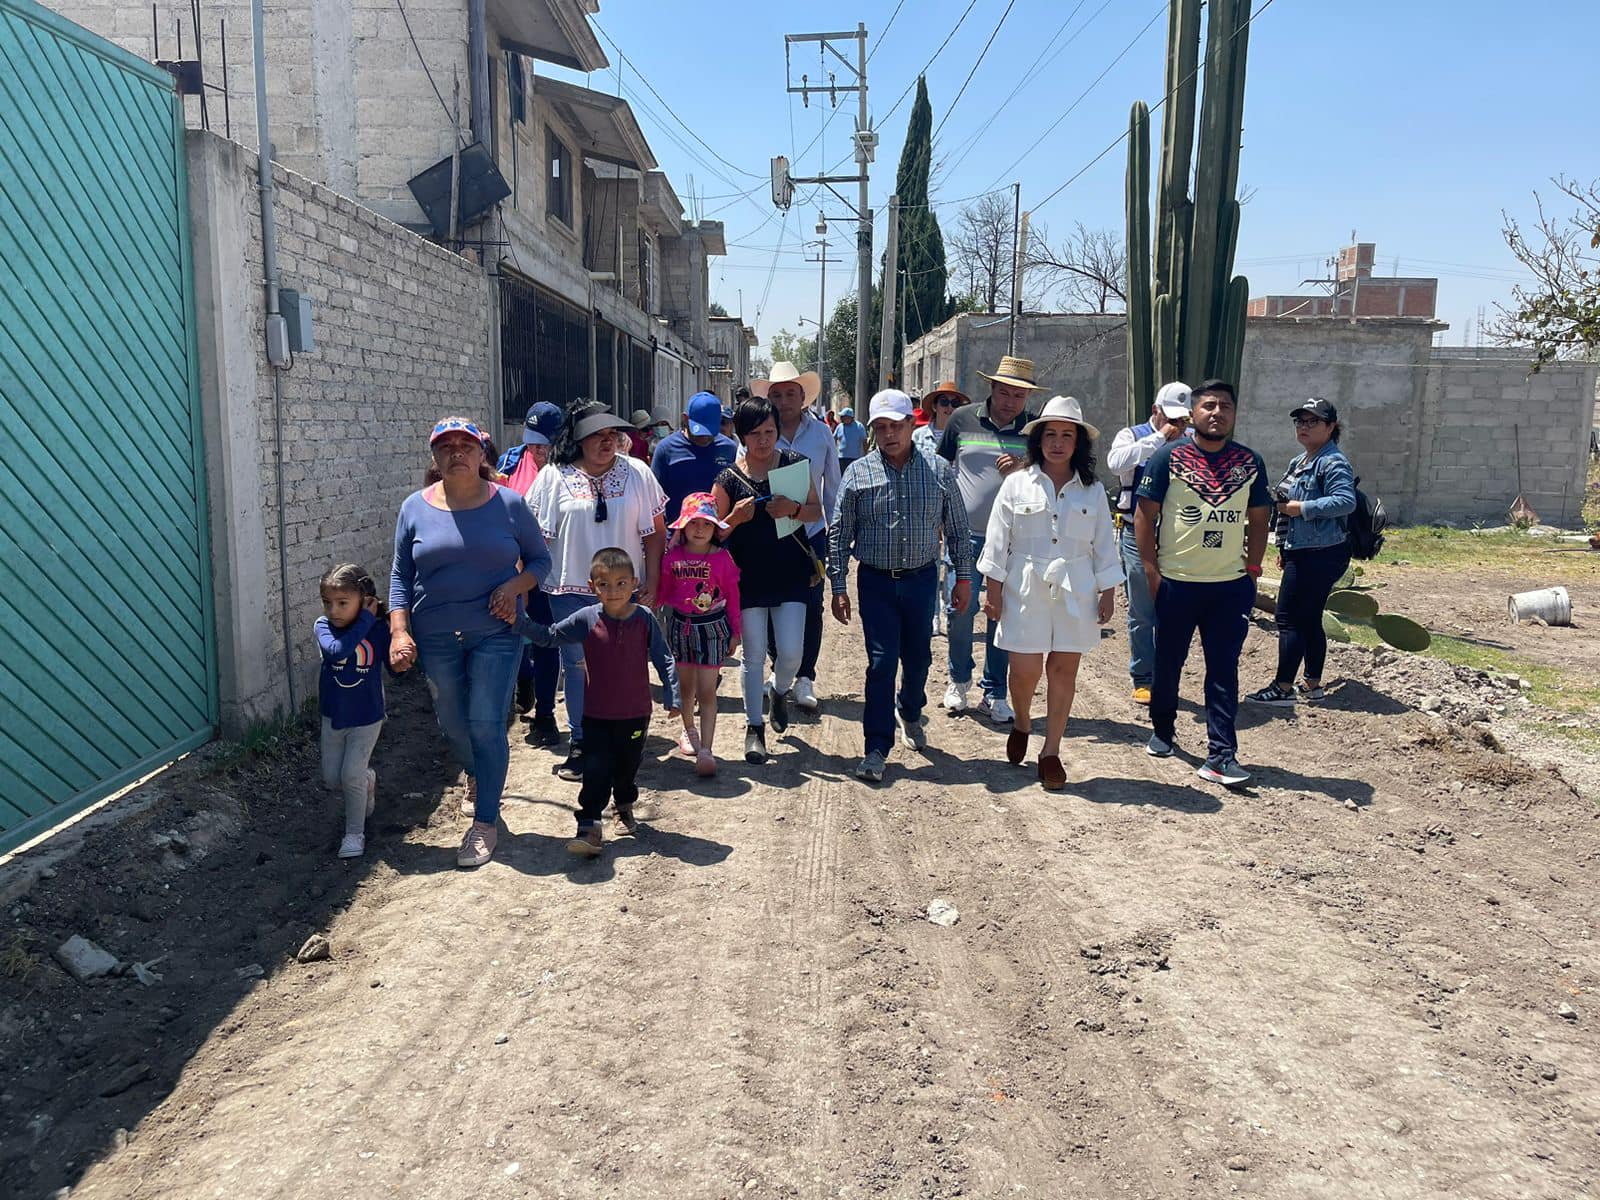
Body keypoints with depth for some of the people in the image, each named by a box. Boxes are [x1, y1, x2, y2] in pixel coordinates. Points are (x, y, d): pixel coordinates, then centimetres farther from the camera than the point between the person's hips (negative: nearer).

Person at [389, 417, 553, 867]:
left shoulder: (508, 504, -3)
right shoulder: (415, 508, 1)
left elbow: (540, 560, 5)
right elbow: (401, 576, 5)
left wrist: (515, 585, -15)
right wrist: (399, 631, -6)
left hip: (496, 633, -2)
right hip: (436, 639, 3)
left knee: (486, 725, -6)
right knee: (453, 724, 17)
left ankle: (484, 823, 5)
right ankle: (476, 774, 48)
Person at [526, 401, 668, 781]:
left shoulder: (637, 473, 2)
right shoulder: (554, 476, 0)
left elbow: (656, 532, 4)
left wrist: (652, 581, -1)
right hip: (571, 590, -1)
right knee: (578, 667, 5)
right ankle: (579, 745, 18)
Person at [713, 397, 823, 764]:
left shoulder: (795, 464, -1)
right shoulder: (729, 478, -3)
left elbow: (817, 511, 5)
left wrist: (794, 509, -16)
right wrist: (736, 517, -18)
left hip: (790, 572, 1)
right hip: (748, 577, 0)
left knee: (792, 652, -1)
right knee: (754, 655, 5)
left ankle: (780, 691, 34)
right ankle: (754, 727, 21)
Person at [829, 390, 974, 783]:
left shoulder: (939, 471, 1)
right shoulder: (858, 473, -2)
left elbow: (958, 529, 8)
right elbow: (839, 535, 1)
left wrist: (963, 577, 6)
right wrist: (838, 588, -3)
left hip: (922, 578, 2)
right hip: (876, 581, -2)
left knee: (918, 657, 14)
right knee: (881, 662, -4)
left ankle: (910, 711, 45)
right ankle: (876, 749, 3)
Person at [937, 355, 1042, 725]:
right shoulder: (962, 419, 2)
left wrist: (1023, 471, -13)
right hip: (965, 533, -1)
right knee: (961, 610, 1)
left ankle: (993, 693, 17)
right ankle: (959, 681, 23)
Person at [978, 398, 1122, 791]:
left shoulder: (1093, 491, 7)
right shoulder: (1017, 484, 1)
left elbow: (1104, 545, 9)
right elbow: (998, 540, 1)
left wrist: (1108, 593, 4)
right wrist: (993, 590, -2)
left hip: (1075, 592, 2)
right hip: (1026, 591, -1)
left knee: (1063, 670, 4)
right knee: (1024, 670, -2)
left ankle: (1051, 752, 16)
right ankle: (1021, 724, 31)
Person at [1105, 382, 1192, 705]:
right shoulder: (1133, 436, 0)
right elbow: (1116, 462, -22)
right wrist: (1159, 437, -19)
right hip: (1138, 536, -2)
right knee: (1141, 613, 4)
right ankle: (1143, 680, 15)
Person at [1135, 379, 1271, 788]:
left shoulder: (1249, 462, 7)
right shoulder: (1169, 456, -3)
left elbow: (1257, 520, 13)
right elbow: (1146, 514, -3)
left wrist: (1252, 569, 5)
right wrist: (1150, 569, -8)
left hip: (1231, 585, 2)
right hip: (1175, 582, -2)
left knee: (1224, 670, 0)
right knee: (1168, 662, 11)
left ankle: (1221, 755, 2)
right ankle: (1163, 730, 32)